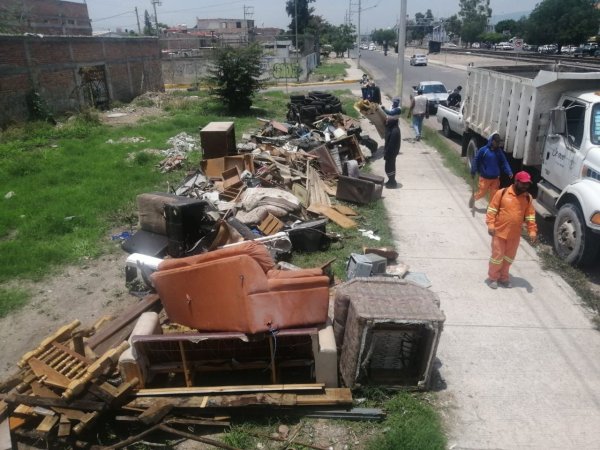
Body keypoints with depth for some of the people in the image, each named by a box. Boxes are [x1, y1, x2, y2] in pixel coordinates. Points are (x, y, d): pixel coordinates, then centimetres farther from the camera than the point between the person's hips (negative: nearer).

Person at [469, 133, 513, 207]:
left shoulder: (499, 151, 0)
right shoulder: (483, 150, -13)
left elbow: (504, 162, 2)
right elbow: (476, 160, -7)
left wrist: (509, 172, -10)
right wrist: (473, 172, -7)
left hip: (495, 178, 4)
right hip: (485, 177, -4)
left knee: (494, 195, 6)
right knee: (482, 192, 8)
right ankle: (473, 197, 37)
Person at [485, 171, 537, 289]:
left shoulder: (528, 198, 2)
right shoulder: (502, 193, -10)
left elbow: (530, 216, 5)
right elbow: (492, 209, -8)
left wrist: (532, 231, -3)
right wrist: (490, 225, -15)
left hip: (515, 235, 4)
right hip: (500, 232, -4)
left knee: (509, 257, 14)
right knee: (497, 255, 3)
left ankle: (503, 278, 30)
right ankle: (492, 278, 19)